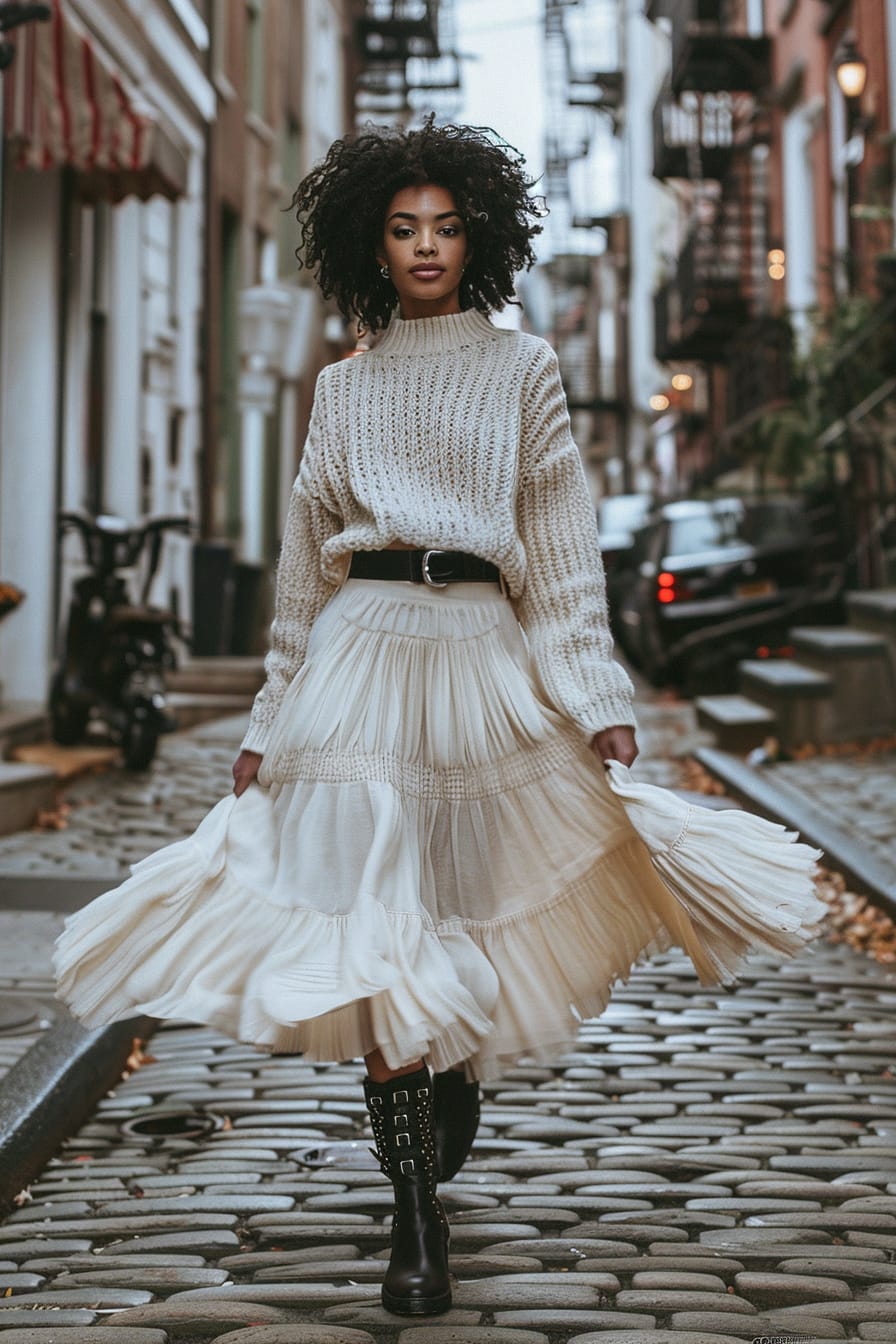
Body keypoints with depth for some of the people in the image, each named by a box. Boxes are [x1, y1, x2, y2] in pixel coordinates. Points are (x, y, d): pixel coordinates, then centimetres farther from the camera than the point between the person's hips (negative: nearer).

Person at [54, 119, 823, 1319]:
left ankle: (453, 1088, 38)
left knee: (462, 911, 7)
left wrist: (599, 702, -6)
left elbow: (563, 545, 3)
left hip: (482, 653, -1)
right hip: (360, 654, 1)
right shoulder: (342, 387, 15)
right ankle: (419, 1224, -2)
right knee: (375, 928, -7)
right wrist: (269, 723, 13)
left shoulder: (522, 369, 10)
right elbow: (304, 566, 16)